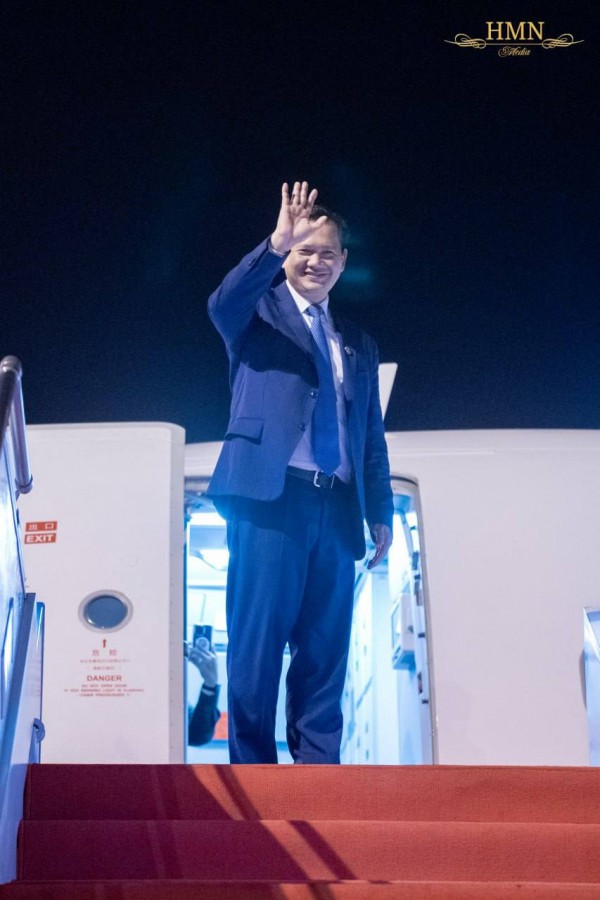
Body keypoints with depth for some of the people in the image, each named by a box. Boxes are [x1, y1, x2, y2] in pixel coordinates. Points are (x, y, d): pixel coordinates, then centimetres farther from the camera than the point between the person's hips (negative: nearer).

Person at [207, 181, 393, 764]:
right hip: (271, 498, -4)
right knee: (256, 650, -6)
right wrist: (275, 244, -27)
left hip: (336, 509, 5)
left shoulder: (358, 344, 25)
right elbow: (221, 305, -13)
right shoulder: (259, 310, 12)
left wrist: (380, 512, 14)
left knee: (325, 657, 2)